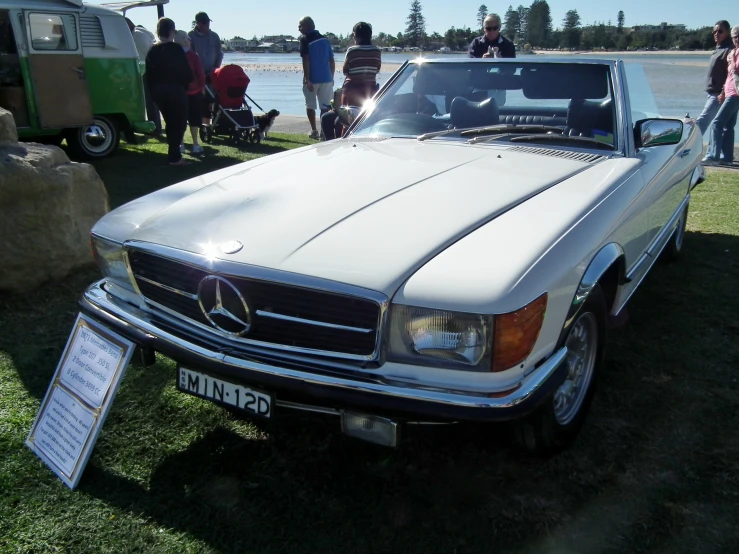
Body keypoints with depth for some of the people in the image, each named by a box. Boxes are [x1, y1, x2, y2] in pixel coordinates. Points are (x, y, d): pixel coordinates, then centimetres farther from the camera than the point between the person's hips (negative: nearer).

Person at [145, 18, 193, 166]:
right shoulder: (176, 49, -10)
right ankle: (174, 157, -5)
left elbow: (148, 74, 8)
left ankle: (174, 153, 23)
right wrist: (185, 84, 8)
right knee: (179, 123, 0)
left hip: (158, 91, 6)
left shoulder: (152, 51, 7)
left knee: (170, 122, 18)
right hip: (176, 91, -6)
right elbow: (186, 73, -10)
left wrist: (154, 89, 15)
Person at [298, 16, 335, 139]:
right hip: (326, 78, 4)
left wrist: (307, 79, -16)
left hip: (312, 79, -4)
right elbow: (332, 61, 12)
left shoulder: (305, 39, -5)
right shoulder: (324, 39, 11)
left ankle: (314, 130, 9)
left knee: (310, 105, 10)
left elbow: (306, 60, -14)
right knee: (325, 106, 6)